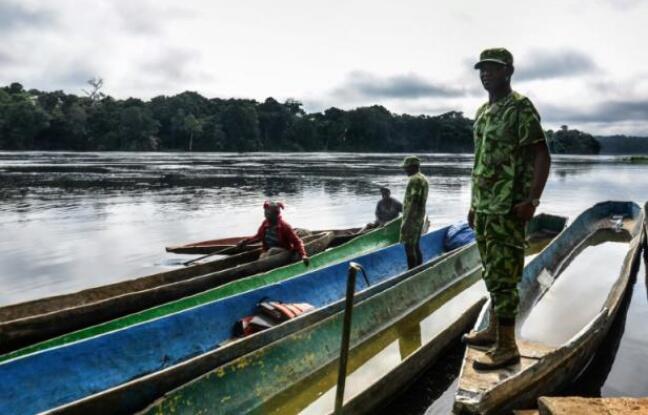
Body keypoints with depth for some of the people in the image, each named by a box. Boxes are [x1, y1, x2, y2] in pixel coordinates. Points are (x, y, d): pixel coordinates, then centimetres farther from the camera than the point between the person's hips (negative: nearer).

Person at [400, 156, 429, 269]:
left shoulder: (414, 180, -15)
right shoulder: (423, 179, 16)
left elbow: (413, 201, -22)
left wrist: (406, 221, -23)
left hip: (412, 217, -10)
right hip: (420, 217, 10)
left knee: (409, 246, -7)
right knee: (415, 246, 14)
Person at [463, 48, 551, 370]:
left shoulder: (520, 108, -10)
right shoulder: (483, 111, 16)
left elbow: (542, 156, -15)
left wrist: (532, 200, -22)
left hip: (507, 209, -9)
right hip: (484, 208, 9)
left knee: (504, 278, -5)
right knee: (492, 273, 16)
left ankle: (506, 347, 2)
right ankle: (493, 330, 28)